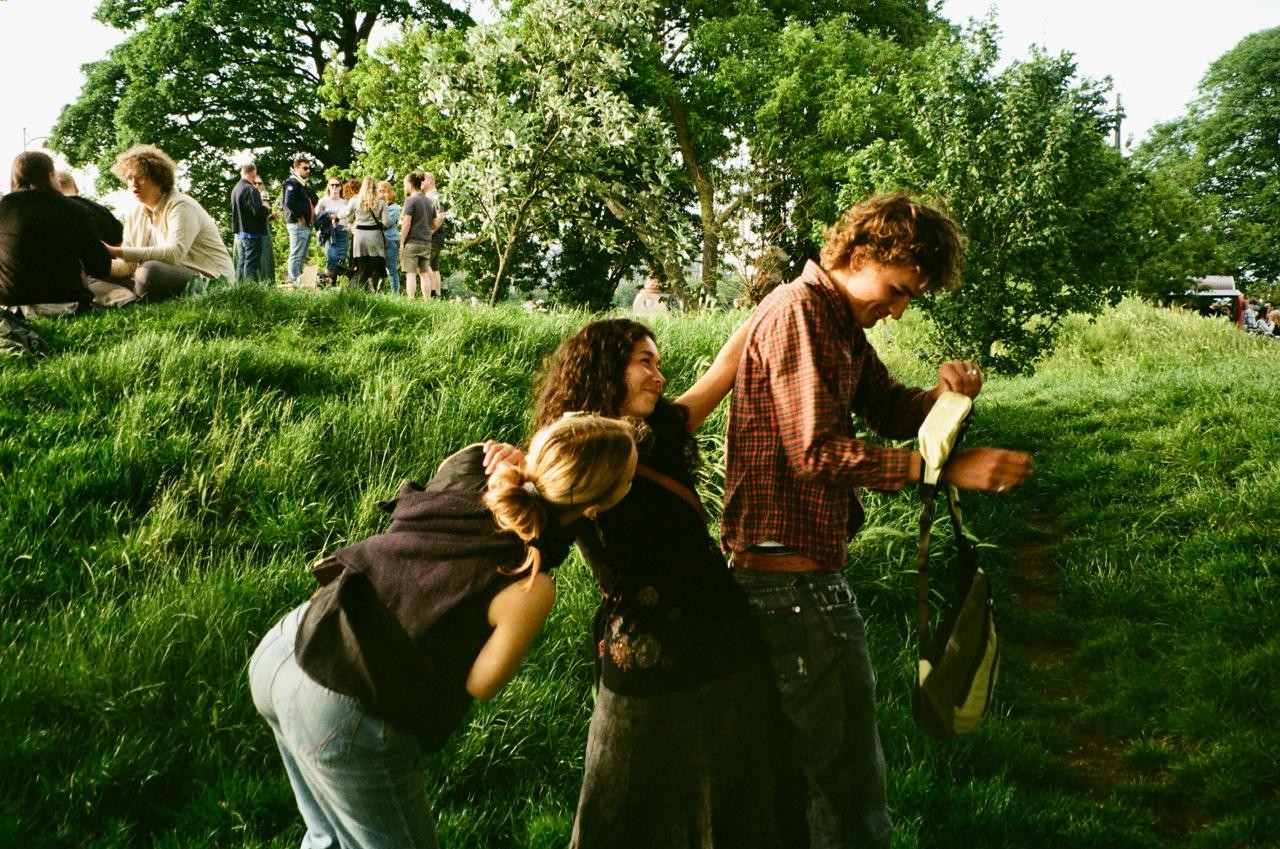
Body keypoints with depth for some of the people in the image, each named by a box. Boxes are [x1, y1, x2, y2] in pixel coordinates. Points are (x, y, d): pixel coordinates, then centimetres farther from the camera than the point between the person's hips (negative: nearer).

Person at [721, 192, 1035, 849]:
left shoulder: (842, 324, 16)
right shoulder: (797, 311, -15)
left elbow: (889, 409, 15)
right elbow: (817, 452, -23)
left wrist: (943, 394, -7)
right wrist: (945, 467, -26)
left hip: (812, 568, 11)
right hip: (791, 578, -11)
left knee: (812, 759, 23)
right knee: (850, 777, -3)